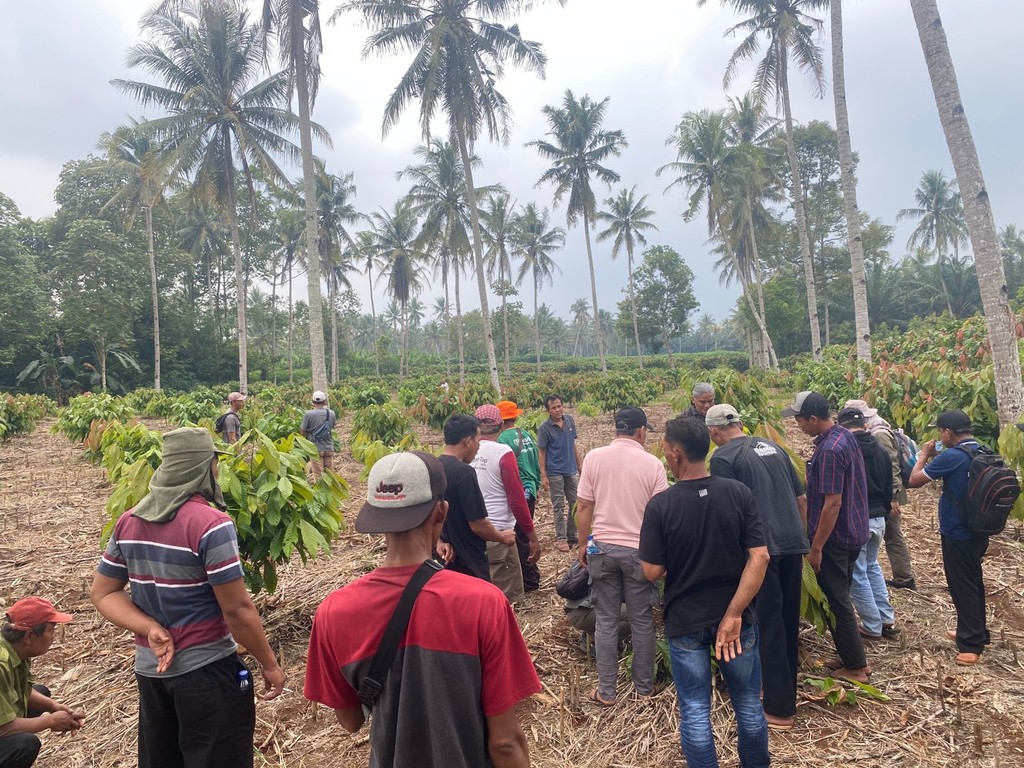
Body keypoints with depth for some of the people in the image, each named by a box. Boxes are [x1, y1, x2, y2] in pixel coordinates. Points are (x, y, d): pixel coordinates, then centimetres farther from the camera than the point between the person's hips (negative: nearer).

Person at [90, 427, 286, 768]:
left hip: (150, 669, 7)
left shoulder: (128, 521, 0)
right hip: (207, 671, -6)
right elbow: (237, 609, -20)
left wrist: (151, 630, -9)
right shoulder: (210, 524, -23)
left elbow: (103, 593, 4)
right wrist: (269, 664, -9)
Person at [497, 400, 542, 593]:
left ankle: (530, 581, 13)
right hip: (530, 491, 8)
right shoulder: (527, 436, 7)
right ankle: (532, 575, 30)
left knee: (519, 539, 4)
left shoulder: (503, 439, -16)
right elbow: (537, 465, 13)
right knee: (526, 535, 19)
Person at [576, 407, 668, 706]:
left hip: (603, 548, 1)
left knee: (606, 621, 11)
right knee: (642, 621, 14)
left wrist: (583, 545, 9)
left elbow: (584, 507, -3)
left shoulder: (594, 457, -5)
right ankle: (644, 686, 28)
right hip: (639, 550, -1)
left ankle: (606, 692, 20)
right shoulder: (652, 463, -8)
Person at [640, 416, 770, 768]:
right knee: (748, 703, 22)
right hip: (735, 617, 3)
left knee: (694, 710, 14)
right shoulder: (739, 493, -11)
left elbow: (652, 572, -15)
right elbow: (759, 557, -14)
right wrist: (734, 614, -13)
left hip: (685, 620, -2)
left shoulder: (660, 505, -19)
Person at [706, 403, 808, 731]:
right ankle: (788, 689, 36)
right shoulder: (773, 447, 13)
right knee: (789, 619, 19)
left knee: (769, 624, 3)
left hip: (762, 547, -7)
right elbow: (801, 497, 17)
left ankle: (780, 710, 12)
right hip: (794, 542, 7)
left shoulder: (723, 458, -7)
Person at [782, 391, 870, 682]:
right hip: (852, 532, 10)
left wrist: (816, 547, -21)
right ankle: (851, 656, 33)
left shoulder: (830, 449, -26)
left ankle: (856, 666, 19)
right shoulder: (845, 435, 4)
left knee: (836, 602, 5)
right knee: (840, 598, 21)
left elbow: (832, 503, -26)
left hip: (835, 538, -10)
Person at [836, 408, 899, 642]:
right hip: (878, 519, 7)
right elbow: (888, 489, 14)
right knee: (872, 566, 24)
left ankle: (872, 627, 13)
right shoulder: (881, 450, 6)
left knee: (857, 575, 5)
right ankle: (887, 621, 25)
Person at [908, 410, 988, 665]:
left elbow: (915, 480, -18)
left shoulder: (952, 456, -24)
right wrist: (936, 457, 4)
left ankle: (971, 645, 10)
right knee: (973, 582, 21)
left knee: (962, 587, 2)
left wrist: (924, 454, -6)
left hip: (958, 534, -9)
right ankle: (976, 632, 36)